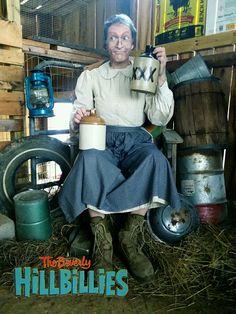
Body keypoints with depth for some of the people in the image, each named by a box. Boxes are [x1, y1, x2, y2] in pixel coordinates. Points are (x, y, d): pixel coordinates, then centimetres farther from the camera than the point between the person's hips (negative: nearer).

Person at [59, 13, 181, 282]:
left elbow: (160, 119, 4)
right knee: (90, 159, -36)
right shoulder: (90, 76, 16)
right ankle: (102, 242, -23)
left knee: (156, 158, -34)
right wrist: (77, 118, -18)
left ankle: (130, 239, -20)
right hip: (101, 139, 0)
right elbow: (75, 125, 7)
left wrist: (161, 78, -5)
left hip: (136, 140, 1)